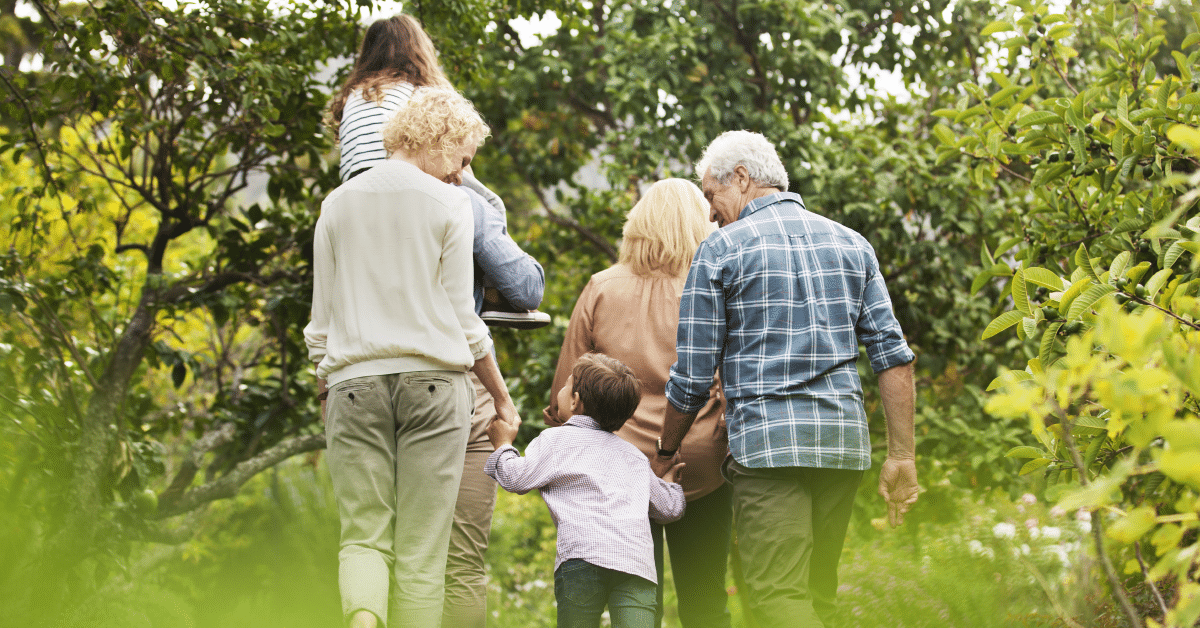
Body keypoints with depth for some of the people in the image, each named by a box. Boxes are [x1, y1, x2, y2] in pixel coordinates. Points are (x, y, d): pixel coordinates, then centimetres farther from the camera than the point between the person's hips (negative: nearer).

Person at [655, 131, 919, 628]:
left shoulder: (720, 251, 1)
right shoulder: (852, 244, 14)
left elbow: (691, 378, 2)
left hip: (769, 438, -5)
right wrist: (901, 456, 8)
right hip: (845, 437, 5)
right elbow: (894, 357, 7)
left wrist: (664, 454, 17)